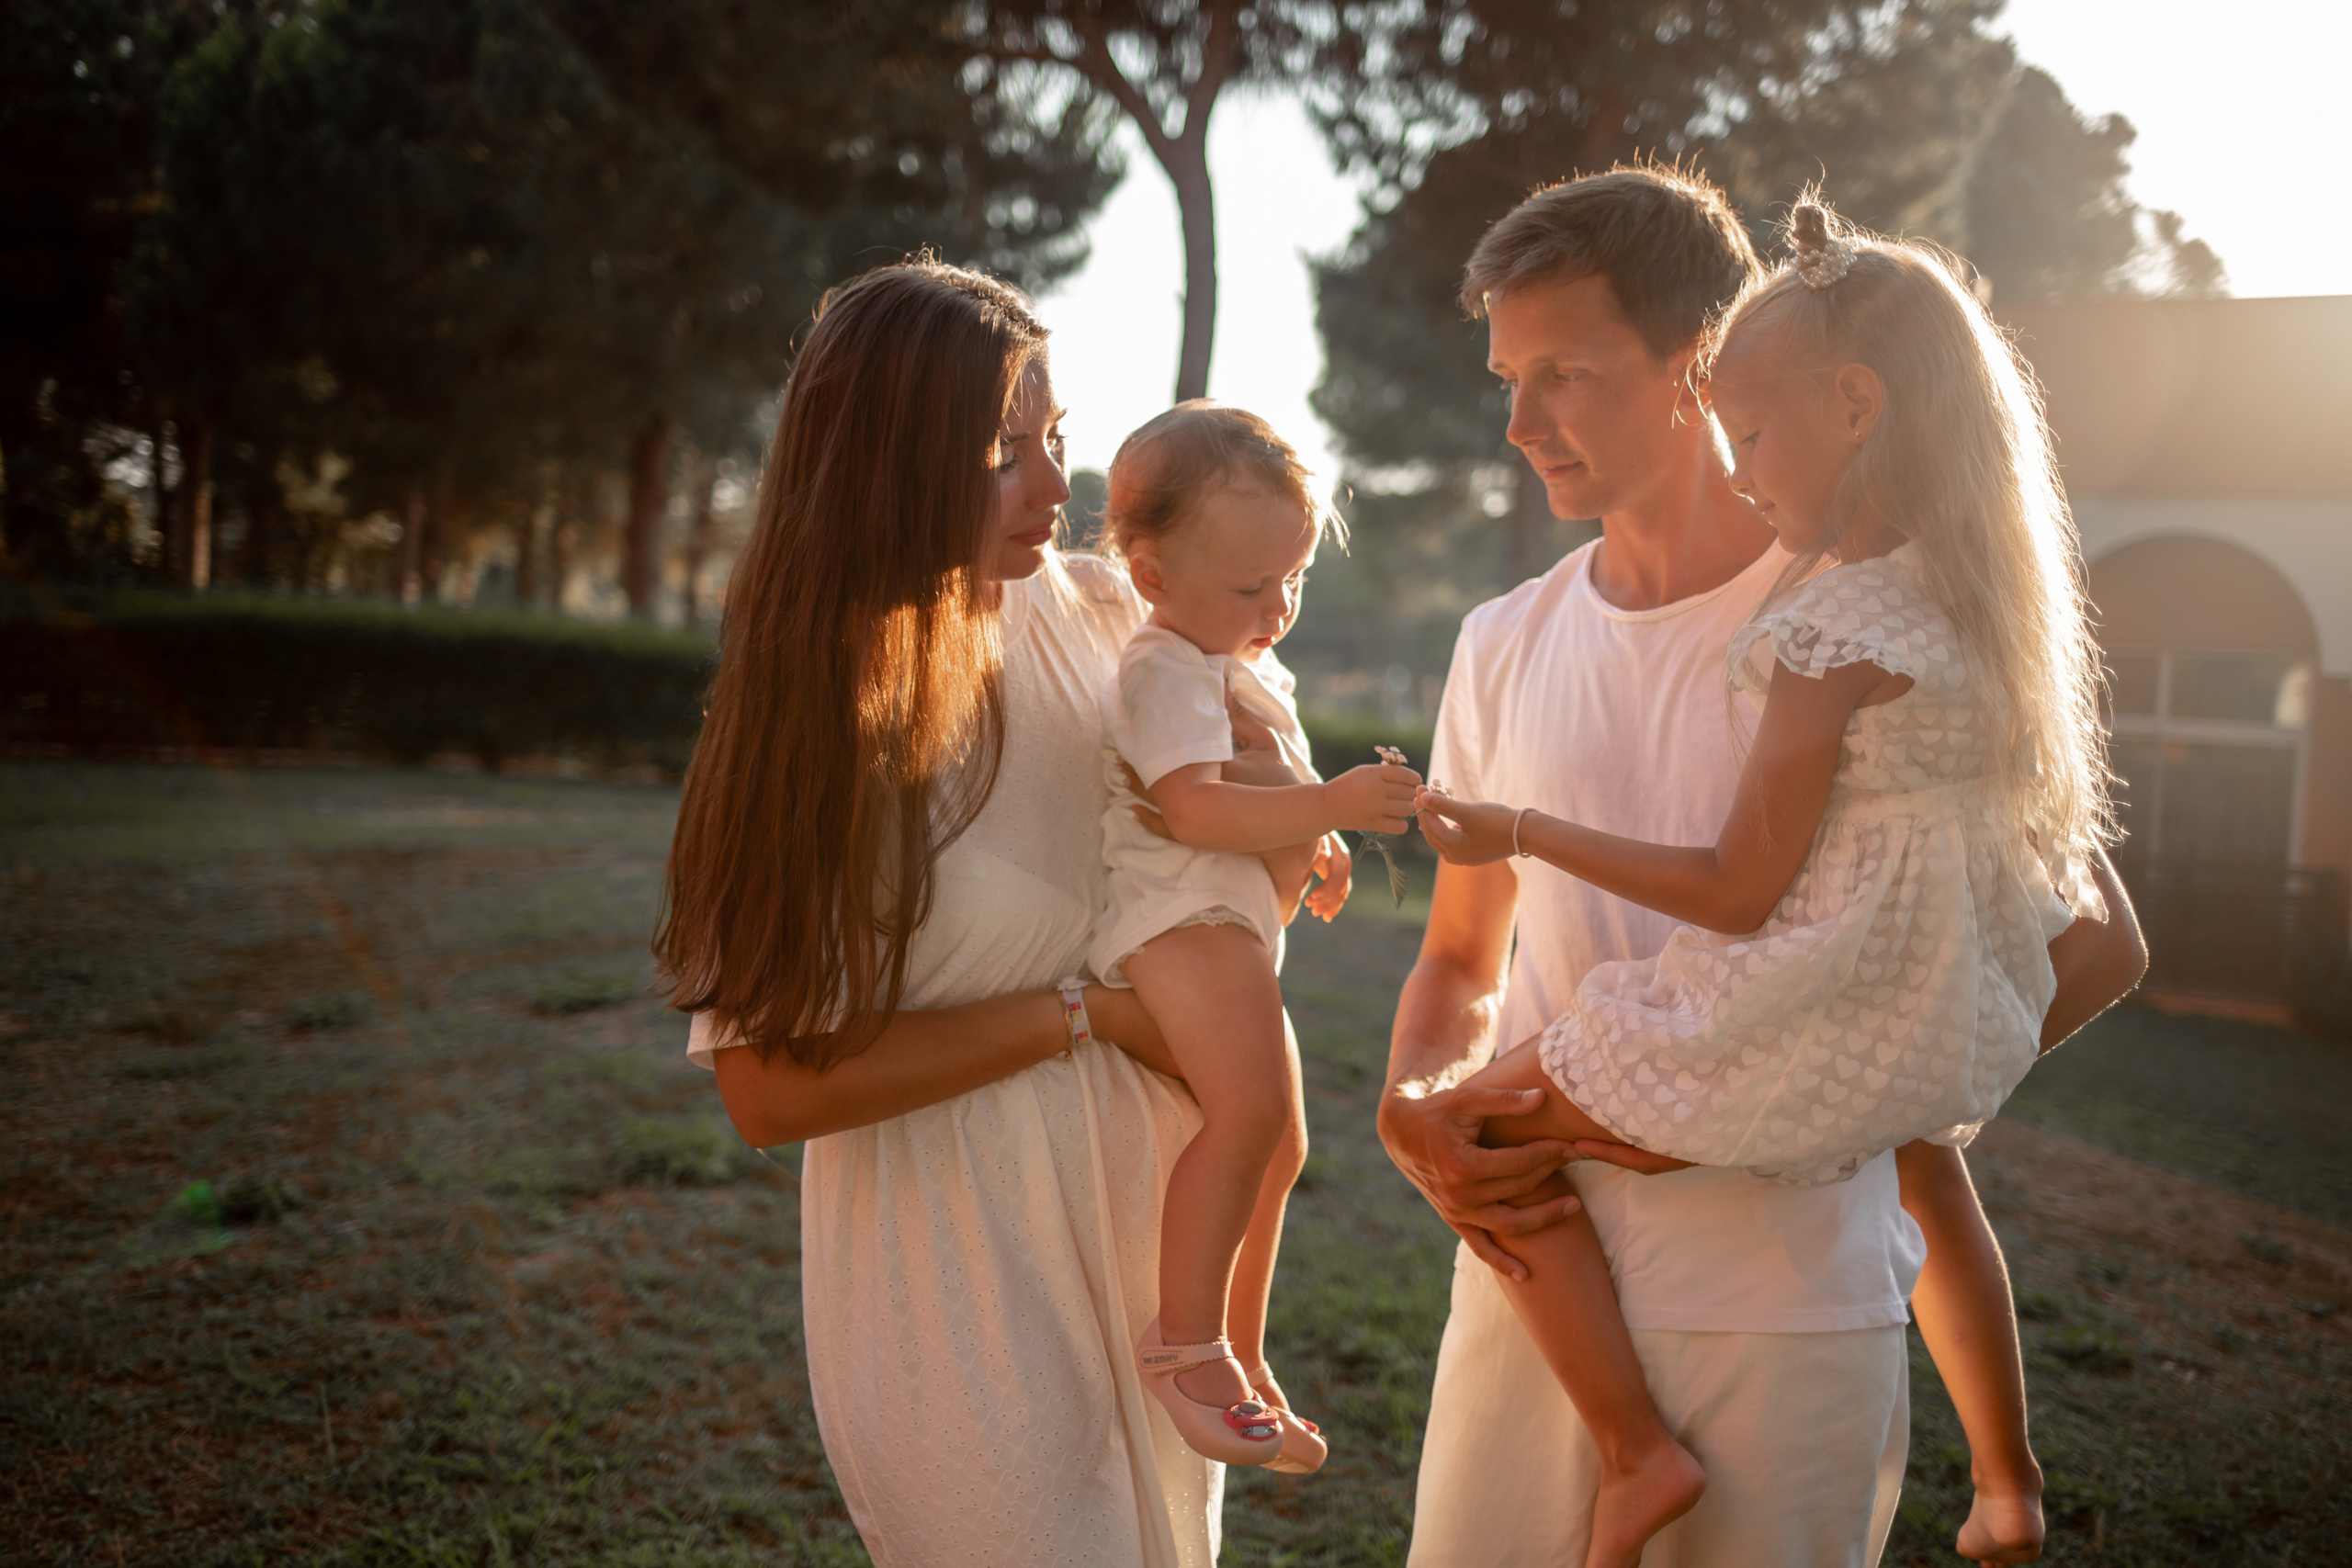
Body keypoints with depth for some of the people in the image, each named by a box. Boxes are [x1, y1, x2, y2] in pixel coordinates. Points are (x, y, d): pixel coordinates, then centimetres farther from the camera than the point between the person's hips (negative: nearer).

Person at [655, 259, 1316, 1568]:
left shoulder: (1100, 613, -4)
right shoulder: (823, 721, -17)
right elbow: (770, 1086, -20)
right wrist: (1085, 1014, -21)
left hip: (1150, 1219, 6)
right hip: (964, 1280, -5)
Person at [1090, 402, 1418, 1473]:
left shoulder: (1249, 669, 20)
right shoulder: (1167, 670, -13)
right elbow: (1193, 806, -28)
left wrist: (1316, 845, 22)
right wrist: (1328, 805, -35)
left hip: (1238, 921, 11)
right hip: (1175, 914, -11)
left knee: (1277, 1146, 17)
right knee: (1248, 1108, -32)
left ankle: (1241, 1356, 32)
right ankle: (1186, 1339, -22)